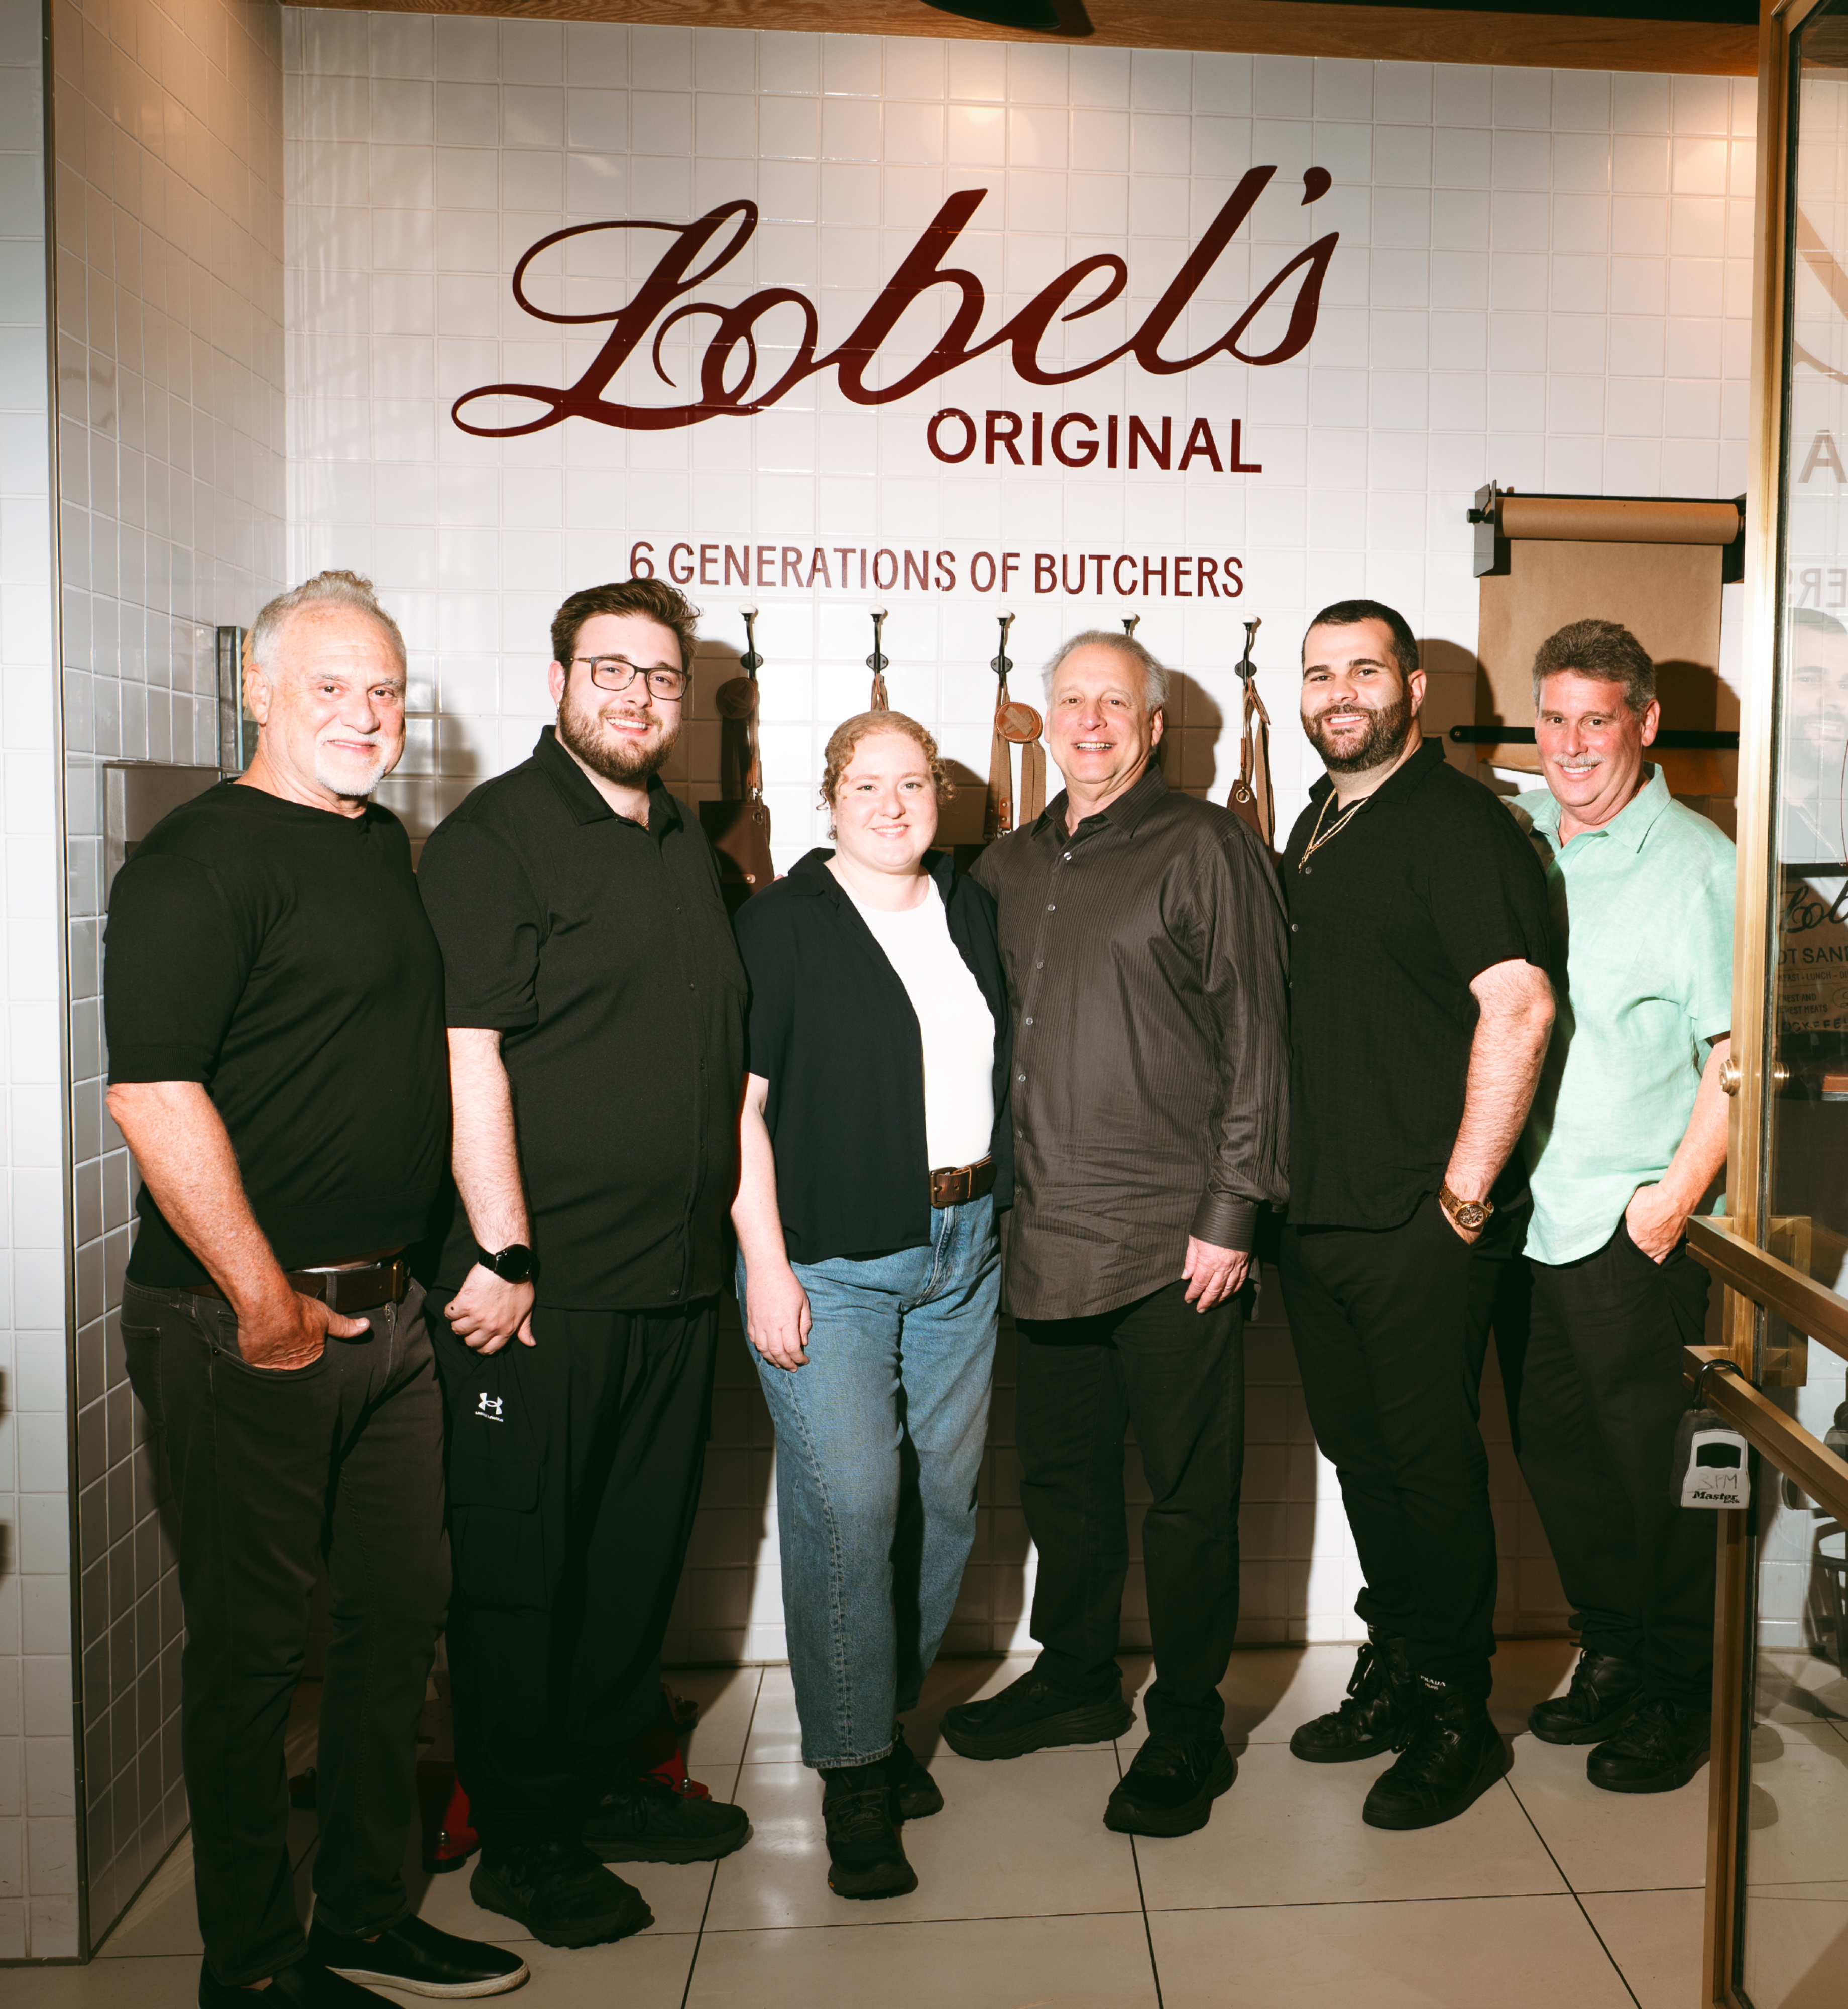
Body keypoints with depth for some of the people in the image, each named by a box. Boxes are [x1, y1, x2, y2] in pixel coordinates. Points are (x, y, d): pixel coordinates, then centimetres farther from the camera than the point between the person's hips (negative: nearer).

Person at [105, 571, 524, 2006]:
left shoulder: (390, 849, 14)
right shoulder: (200, 861, -12)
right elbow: (153, 1092, -20)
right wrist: (268, 1300, -19)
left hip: (389, 1308, 8)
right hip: (251, 1321, -8)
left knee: (405, 1606, 15)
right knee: (254, 1641, 5)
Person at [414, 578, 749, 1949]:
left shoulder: (688, 841, 14)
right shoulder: (495, 835, -8)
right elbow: (469, 1056, -15)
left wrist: (734, 1231, 16)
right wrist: (500, 1254, -18)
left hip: (679, 1274, 7)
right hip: (541, 1282, -7)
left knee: (644, 1541, 17)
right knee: (520, 1560, 6)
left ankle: (610, 1781, 34)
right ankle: (523, 1841, 22)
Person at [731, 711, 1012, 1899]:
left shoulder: (974, 911, 11)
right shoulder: (781, 924, -5)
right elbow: (740, 1100, -8)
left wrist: (1001, 1213, 13)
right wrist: (767, 1263, -13)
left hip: (963, 1246, 6)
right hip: (828, 1255, -5)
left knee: (948, 1495, 10)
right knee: (848, 1502, -9)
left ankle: (891, 1716, 30)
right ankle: (856, 1779, 6)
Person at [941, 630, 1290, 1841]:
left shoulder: (1206, 847, -4)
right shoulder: (1010, 867, 15)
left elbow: (1253, 1035, -8)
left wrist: (1232, 1212, -13)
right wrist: (1002, 1197, 14)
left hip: (1174, 1239, -6)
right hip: (1048, 1236, 6)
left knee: (1189, 1493, 6)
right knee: (1063, 1477, 18)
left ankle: (1188, 1731, 21)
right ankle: (1077, 1679, 37)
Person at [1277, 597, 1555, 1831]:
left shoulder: (1461, 824, -10)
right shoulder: (1316, 829, 16)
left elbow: (1519, 1007, -19)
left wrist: (1465, 1190, -19)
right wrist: (1281, 1185, 16)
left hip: (1421, 1227, -8)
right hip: (1318, 1217, 8)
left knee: (1432, 1463, 2)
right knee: (1360, 1453, 16)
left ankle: (1456, 1719, 18)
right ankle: (1395, 1674, 33)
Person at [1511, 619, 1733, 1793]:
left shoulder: (1695, 862, -8)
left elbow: (1737, 1051, -12)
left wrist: (1676, 1192, -15)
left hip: (1634, 1224, -5)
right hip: (1524, 1212, 5)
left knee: (1652, 1461, 6)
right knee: (1557, 1452, 15)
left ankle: (1681, 1695, 25)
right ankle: (1610, 1657, 34)